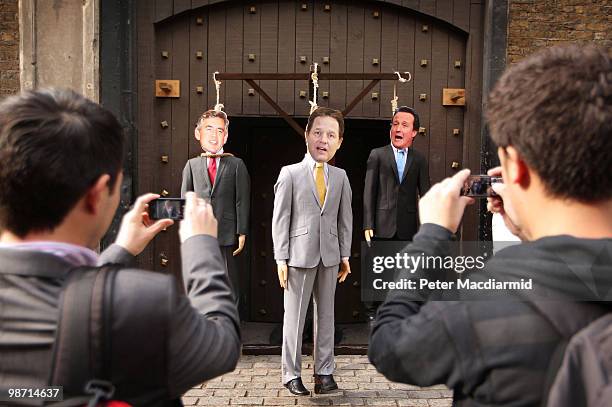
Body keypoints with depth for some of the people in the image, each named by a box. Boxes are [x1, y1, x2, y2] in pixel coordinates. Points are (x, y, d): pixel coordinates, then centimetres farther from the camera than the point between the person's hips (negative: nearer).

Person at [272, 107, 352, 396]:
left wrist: (345, 254, 8)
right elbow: (280, 218, -4)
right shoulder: (290, 174, -3)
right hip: (299, 255, -3)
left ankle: (324, 372, 21)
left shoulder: (340, 176, 7)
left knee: (326, 315, 10)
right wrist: (281, 258, -8)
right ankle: (291, 374, 16)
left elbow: (345, 217, 11)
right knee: (294, 316, 4)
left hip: (330, 257, 3)